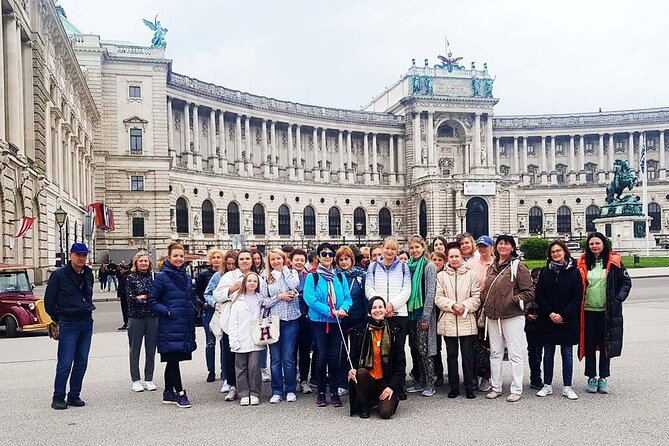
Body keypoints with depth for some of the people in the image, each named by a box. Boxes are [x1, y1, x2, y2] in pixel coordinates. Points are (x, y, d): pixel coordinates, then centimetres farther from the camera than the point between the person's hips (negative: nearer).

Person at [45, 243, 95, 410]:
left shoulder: (88, 274, 10)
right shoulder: (59, 275, -7)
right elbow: (49, 301, -1)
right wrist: (58, 319, 5)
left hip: (87, 323, 6)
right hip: (68, 325, -6)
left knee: (82, 362, 8)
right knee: (65, 363, -5)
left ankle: (74, 396, 18)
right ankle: (58, 398, 8)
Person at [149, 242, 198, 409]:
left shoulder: (187, 277, 13)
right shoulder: (162, 277, -6)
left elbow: (193, 298, 23)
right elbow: (152, 301, -6)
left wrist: (193, 310, 7)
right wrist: (168, 311, -15)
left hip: (186, 325, 6)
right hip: (170, 326, -6)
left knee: (172, 360, 13)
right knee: (173, 358, -4)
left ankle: (169, 393, 21)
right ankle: (179, 393, 4)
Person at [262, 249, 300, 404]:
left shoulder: (291, 272, 7)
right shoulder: (266, 278, 7)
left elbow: (294, 286, -15)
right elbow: (264, 301, 4)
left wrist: (285, 269, -4)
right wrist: (279, 297, -9)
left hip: (290, 320, -1)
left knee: (288, 357, 1)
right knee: (275, 358, 4)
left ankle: (290, 390, 13)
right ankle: (277, 391, 13)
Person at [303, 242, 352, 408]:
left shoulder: (340, 277, 8)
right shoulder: (312, 277, -3)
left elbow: (347, 298, 4)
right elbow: (310, 299, -13)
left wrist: (343, 309, -19)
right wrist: (330, 311, -18)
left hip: (336, 321, 3)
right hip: (319, 321, -3)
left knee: (334, 356, 5)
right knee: (321, 355, 1)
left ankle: (334, 391, 13)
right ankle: (321, 392, 11)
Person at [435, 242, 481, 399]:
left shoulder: (471, 275, 5)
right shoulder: (441, 276, 6)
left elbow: (477, 297, 0)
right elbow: (438, 298, 0)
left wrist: (464, 306, -13)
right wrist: (453, 305, -14)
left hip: (467, 322, -1)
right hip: (448, 322, 1)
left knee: (468, 355, 2)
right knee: (451, 356, 8)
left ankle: (469, 388, 12)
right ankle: (454, 387, 17)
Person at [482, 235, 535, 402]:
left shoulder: (518, 266, -7)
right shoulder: (492, 267, 12)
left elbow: (530, 292, -9)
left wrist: (515, 300, -18)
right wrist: (485, 307, 10)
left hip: (512, 316, -6)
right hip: (493, 316, 6)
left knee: (515, 354, 1)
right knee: (495, 353, 13)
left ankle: (516, 389, 10)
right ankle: (496, 387, 23)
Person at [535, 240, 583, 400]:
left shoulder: (574, 271, -1)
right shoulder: (545, 271, 5)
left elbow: (578, 297, -5)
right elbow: (538, 295, 2)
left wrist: (562, 314, -12)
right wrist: (550, 313, -10)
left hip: (567, 320, -2)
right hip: (547, 319, 2)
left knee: (567, 354, 5)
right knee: (548, 353, 8)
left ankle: (567, 387, 13)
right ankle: (547, 385, 17)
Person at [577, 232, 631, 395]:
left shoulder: (614, 261, 0)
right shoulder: (583, 263, 4)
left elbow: (626, 282, 4)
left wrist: (618, 299, -7)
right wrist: (578, 303, -1)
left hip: (607, 311, -1)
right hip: (588, 310, 1)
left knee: (606, 344, 7)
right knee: (589, 345, 7)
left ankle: (603, 378, 17)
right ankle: (591, 377, 17)